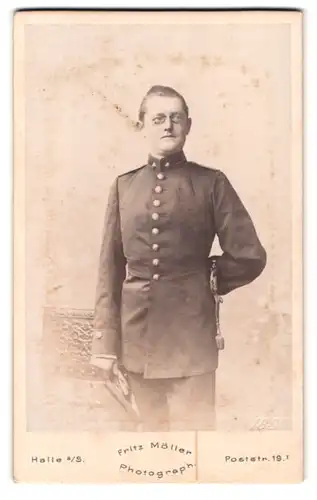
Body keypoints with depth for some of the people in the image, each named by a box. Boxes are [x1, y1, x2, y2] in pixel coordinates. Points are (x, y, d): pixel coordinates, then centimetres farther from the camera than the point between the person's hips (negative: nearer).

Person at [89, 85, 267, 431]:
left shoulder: (211, 183, 0)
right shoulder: (124, 185, 8)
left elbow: (250, 256, 0)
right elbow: (110, 267, 6)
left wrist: (204, 282, 6)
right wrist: (105, 340, 2)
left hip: (190, 328, -3)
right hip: (136, 329, 3)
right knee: (152, 427, 16)